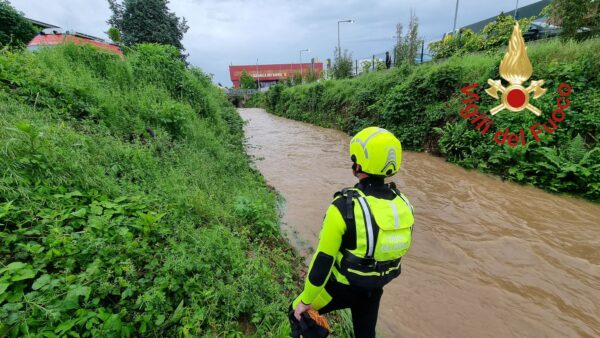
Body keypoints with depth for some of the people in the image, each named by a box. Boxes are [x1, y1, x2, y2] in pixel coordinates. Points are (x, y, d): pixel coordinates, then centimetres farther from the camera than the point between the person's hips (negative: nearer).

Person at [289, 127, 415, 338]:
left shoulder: (344, 206, -30)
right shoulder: (403, 204, -12)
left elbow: (323, 261, -24)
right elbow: (396, 249, 4)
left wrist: (306, 300, -8)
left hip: (342, 287, -5)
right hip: (374, 288, 6)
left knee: (298, 312, 19)